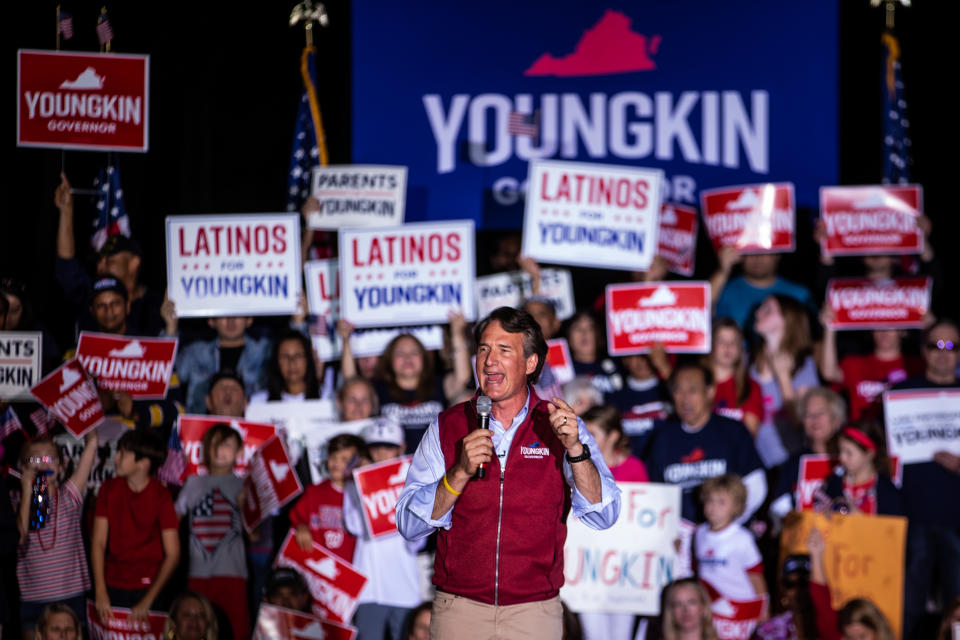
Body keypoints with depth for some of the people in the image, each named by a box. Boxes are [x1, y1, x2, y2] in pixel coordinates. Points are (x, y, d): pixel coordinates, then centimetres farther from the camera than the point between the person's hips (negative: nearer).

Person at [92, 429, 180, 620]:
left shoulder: (160, 496, -9)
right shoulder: (109, 489, 1)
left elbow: (172, 554, -10)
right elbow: (98, 542, -1)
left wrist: (148, 601, -16)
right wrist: (100, 592, -12)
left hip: (147, 586, -2)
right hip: (112, 585, 2)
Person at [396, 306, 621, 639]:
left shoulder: (558, 425, 2)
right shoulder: (448, 427, 2)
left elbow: (603, 515, -8)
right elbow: (409, 524, -5)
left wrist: (574, 448, -21)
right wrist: (461, 472, -18)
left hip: (534, 612, 0)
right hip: (460, 611, 0)